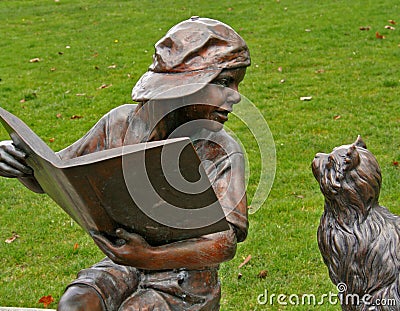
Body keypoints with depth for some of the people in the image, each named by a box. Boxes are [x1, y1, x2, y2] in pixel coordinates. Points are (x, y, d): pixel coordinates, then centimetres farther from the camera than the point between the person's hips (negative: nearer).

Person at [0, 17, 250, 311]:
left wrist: (151, 257, -36)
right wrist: (25, 166, -18)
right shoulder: (122, 124, -3)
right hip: (121, 265, 2)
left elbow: (226, 242, -21)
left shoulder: (223, 153, -12)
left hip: (185, 278, -2)